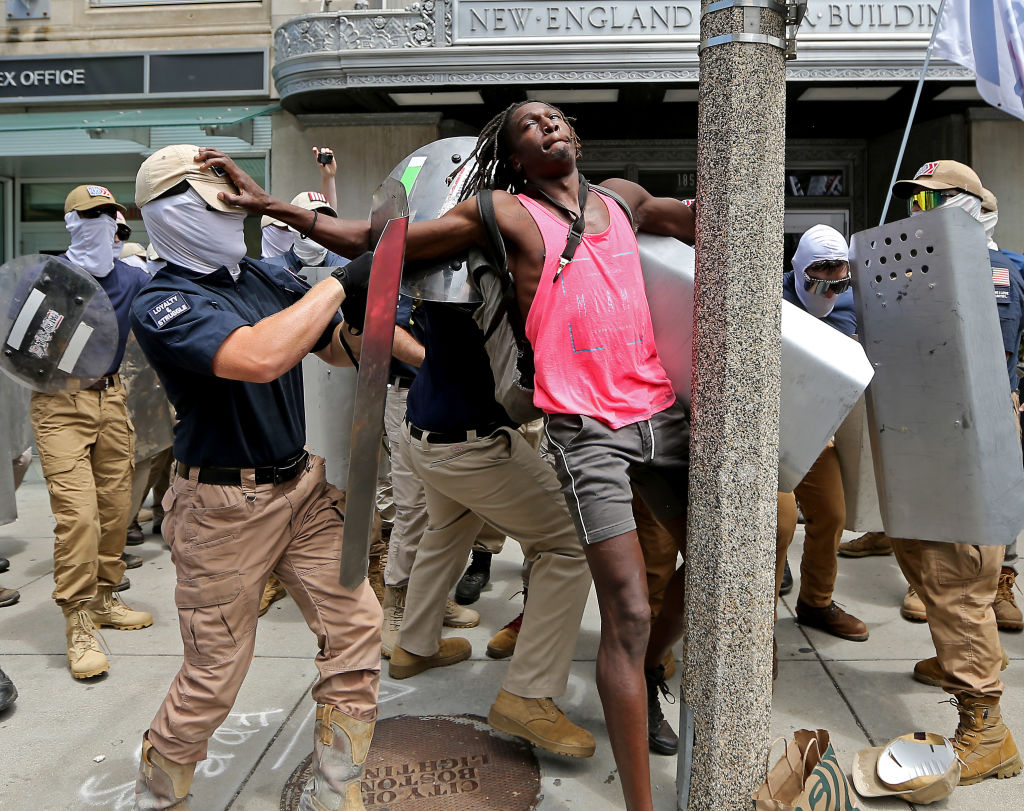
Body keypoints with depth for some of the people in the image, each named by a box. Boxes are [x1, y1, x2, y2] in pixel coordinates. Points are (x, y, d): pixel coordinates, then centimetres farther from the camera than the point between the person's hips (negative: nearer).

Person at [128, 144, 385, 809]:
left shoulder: (266, 277, 6)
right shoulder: (163, 306, -16)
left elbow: (341, 349, 13)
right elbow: (260, 358, -35)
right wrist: (340, 282, -26)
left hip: (304, 484, 6)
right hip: (226, 505, -6)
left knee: (356, 628, 2)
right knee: (214, 677, 6)